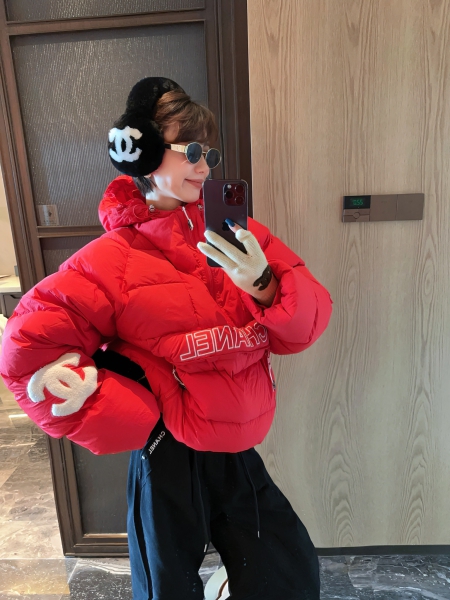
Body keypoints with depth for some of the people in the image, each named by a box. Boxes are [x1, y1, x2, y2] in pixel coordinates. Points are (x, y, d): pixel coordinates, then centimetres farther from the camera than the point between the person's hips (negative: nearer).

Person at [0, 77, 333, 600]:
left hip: (238, 452, 5)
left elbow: (307, 324, -5)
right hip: (169, 459, -4)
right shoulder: (112, 259, -13)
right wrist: (125, 417, -12)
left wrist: (265, 286, -26)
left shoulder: (234, 233, -3)